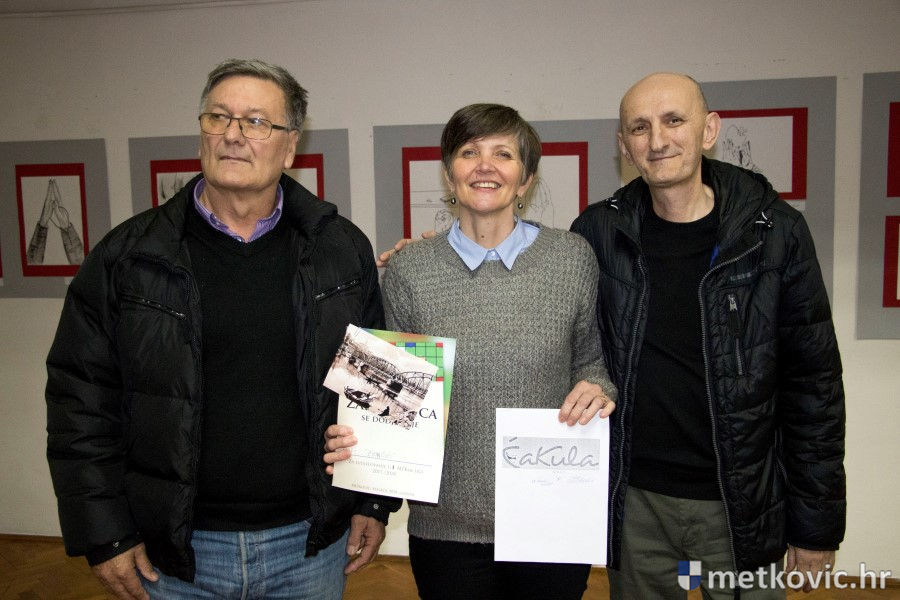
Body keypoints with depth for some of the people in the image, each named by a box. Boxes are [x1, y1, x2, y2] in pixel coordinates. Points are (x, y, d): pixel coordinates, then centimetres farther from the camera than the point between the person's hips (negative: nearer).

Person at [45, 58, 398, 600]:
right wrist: (103, 534, -3)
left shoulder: (342, 250, -1)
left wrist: (376, 503, 3)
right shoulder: (128, 256, -4)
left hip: (312, 542, 1)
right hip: (170, 554, 0)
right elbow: (81, 399, -1)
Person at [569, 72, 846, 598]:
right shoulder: (599, 232, -3)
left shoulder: (775, 232, -7)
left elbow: (814, 386, -3)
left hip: (740, 509, -1)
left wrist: (818, 526, -1)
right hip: (634, 502, 1)